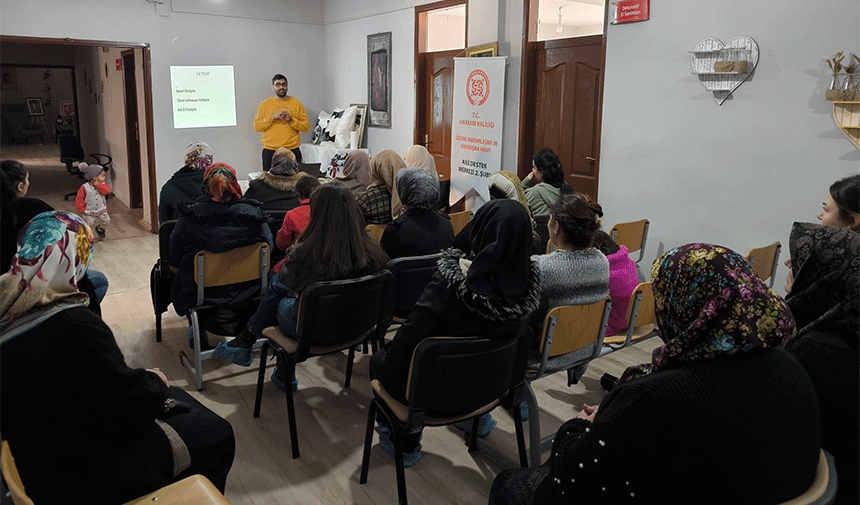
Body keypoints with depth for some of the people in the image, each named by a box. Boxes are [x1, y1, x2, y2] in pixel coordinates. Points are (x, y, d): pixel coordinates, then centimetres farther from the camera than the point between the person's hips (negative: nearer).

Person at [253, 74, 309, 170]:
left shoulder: (297, 103, 8)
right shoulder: (264, 104, 8)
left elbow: (306, 127, 4)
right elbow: (256, 127, 1)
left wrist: (291, 120, -10)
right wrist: (272, 117, -10)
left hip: (292, 150, 0)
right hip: (270, 151, 0)